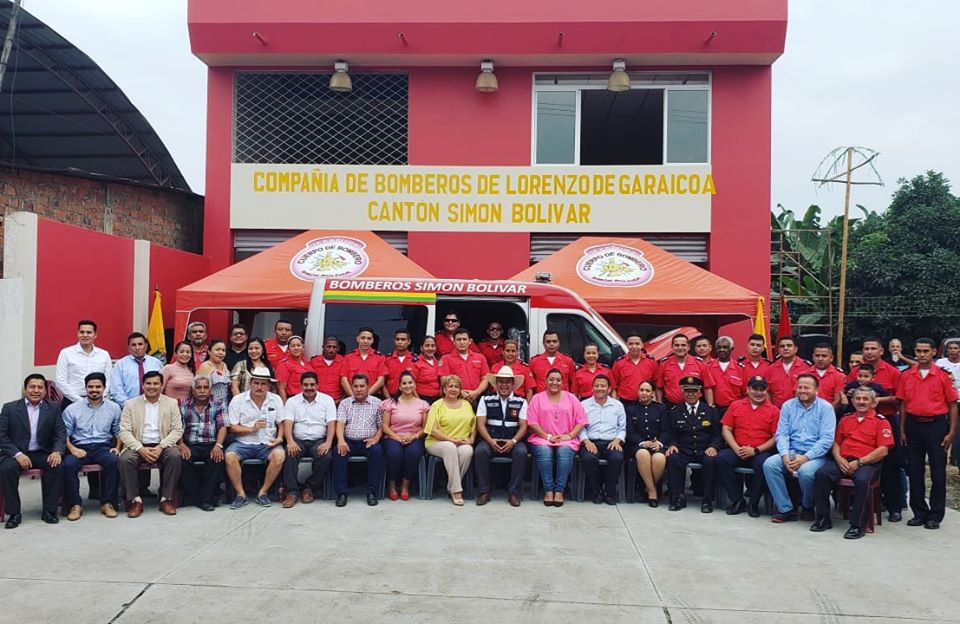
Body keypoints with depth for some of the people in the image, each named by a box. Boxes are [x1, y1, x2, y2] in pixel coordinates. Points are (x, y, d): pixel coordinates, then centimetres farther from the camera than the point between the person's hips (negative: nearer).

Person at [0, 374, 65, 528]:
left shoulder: (53, 408, 7)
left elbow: (61, 433, 2)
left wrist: (57, 451, -19)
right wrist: (17, 454, -17)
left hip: (43, 453, 1)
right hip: (17, 453, -1)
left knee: (58, 466, -28)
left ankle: (49, 510, -13)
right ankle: (14, 513, -15)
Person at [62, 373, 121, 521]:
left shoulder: (114, 408, 11)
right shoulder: (72, 409, 8)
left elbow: (118, 432, 13)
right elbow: (65, 434, 4)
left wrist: (117, 447, -3)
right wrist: (72, 448, -13)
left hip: (103, 447, 0)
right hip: (80, 447, 0)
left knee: (113, 461, -32)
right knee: (68, 464, -31)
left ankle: (107, 503, -19)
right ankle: (75, 504, -15)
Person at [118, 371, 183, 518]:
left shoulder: (171, 403, 8)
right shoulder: (131, 404, 8)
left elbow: (177, 430, 2)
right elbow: (124, 431, -1)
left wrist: (161, 446, -15)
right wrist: (140, 449, -17)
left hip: (162, 446, 0)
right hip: (138, 446, 0)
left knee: (174, 455, -31)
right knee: (125, 459, -30)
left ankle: (166, 499, -18)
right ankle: (135, 500, -15)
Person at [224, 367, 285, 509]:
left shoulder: (276, 400, 7)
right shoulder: (238, 400, 1)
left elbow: (281, 423, 10)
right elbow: (232, 428, -2)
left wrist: (279, 438, -9)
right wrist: (251, 429, -15)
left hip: (267, 444, 1)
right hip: (243, 443, 0)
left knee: (280, 455, -30)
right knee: (229, 456, -30)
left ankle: (262, 492, -13)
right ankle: (241, 494, -13)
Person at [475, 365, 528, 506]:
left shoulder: (521, 402, 10)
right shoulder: (485, 400, 10)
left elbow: (523, 426, 3)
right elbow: (480, 424, 2)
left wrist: (513, 441, -15)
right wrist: (490, 440, -15)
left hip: (513, 441, 0)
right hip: (491, 440, 0)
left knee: (521, 452, -32)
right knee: (480, 451, -31)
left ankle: (514, 492, -19)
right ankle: (484, 491, -18)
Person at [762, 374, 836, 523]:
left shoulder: (825, 408, -2)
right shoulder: (788, 406, 9)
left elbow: (827, 439, -10)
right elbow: (782, 434, 4)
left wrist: (805, 457, -19)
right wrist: (785, 455, -14)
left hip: (815, 455, -3)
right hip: (791, 453, 4)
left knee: (806, 471, -35)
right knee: (769, 464, -24)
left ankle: (807, 507, -2)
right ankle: (786, 509, -14)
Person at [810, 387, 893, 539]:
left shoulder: (881, 422, 5)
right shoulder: (845, 420, 21)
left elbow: (883, 451, -6)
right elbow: (836, 443, 21)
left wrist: (858, 462, -13)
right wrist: (839, 459, -1)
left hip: (867, 463, -4)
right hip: (843, 462, 4)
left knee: (862, 480, -37)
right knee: (821, 473, -23)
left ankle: (857, 525, -23)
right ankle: (823, 518, -12)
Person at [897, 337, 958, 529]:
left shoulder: (943, 375, -3)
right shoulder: (906, 376, 5)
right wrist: (902, 430, 6)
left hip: (936, 425, -3)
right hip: (913, 425, 3)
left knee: (938, 473, 2)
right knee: (914, 471, 8)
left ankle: (935, 515, 12)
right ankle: (919, 512, 19)